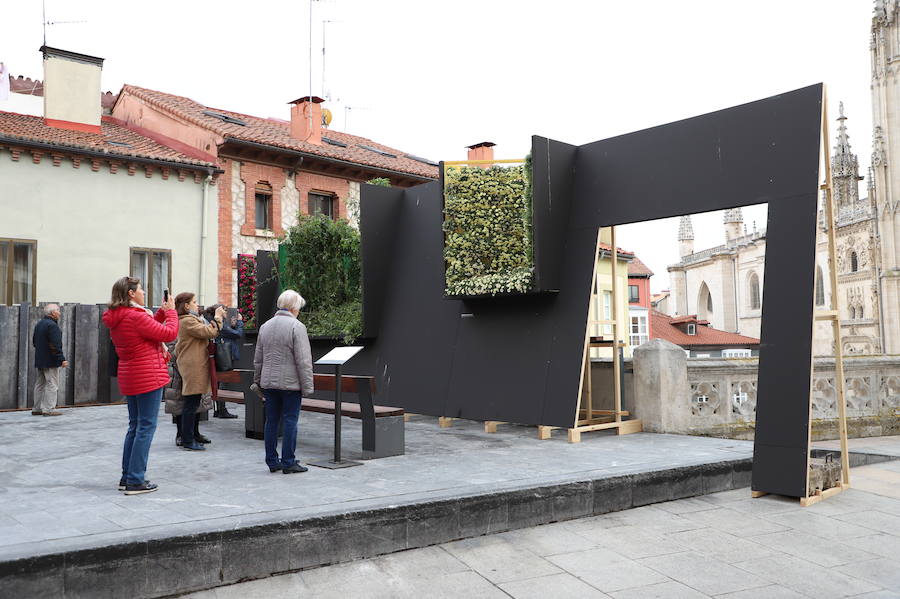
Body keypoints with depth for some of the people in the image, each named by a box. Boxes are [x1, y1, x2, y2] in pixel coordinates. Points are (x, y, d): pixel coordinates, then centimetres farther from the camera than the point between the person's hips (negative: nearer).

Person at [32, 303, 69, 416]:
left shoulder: (38, 324, 14)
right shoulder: (52, 325, -16)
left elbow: (34, 341, 22)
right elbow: (56, 345, -22)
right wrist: (62, 359, -21)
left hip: (39, 360, 10)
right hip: (50, 361, -10)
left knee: (40, 384, 15)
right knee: (52, 385, -6)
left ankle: (37, 409, 20)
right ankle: (48, 409, -8)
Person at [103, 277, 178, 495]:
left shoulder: (116, 318, 9)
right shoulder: (136, 316, -19)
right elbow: (169, 333, -16)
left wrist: (161, 313, 11)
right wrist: (170, 311, -2)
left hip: (129, 377, 9)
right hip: (148, 377, -9)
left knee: (135, 426, 17)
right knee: (146, 427, -3)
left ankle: (127, 477, 22)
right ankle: (135, 481, -2)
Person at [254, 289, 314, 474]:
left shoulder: (265, 326, 10)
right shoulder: (297, 327, -11)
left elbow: (257, 359, 16)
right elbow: (303, 361, -14)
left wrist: (258, 380, 26)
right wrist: (307, 387, -10)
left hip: (268, 382, 6)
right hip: (290, 383, -6)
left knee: (271, 421, 11)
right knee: (290, 421, 0)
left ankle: (272, 461, 16)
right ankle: (288, 462, 4)